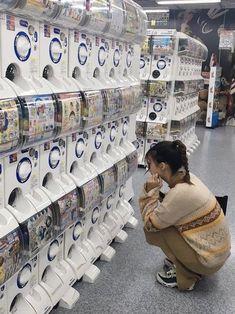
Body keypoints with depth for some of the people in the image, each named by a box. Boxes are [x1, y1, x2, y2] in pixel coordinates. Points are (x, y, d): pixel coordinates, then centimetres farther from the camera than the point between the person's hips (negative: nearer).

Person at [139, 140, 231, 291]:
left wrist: (150, 192, -17)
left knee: (153, 229, -10)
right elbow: (167, 206, 6)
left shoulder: (180, 193, -29)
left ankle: (186, 276, 3)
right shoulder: (186, 177, -3)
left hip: (209, 258, -8)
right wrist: (153, 192, -8)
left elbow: (150, 224, -19)